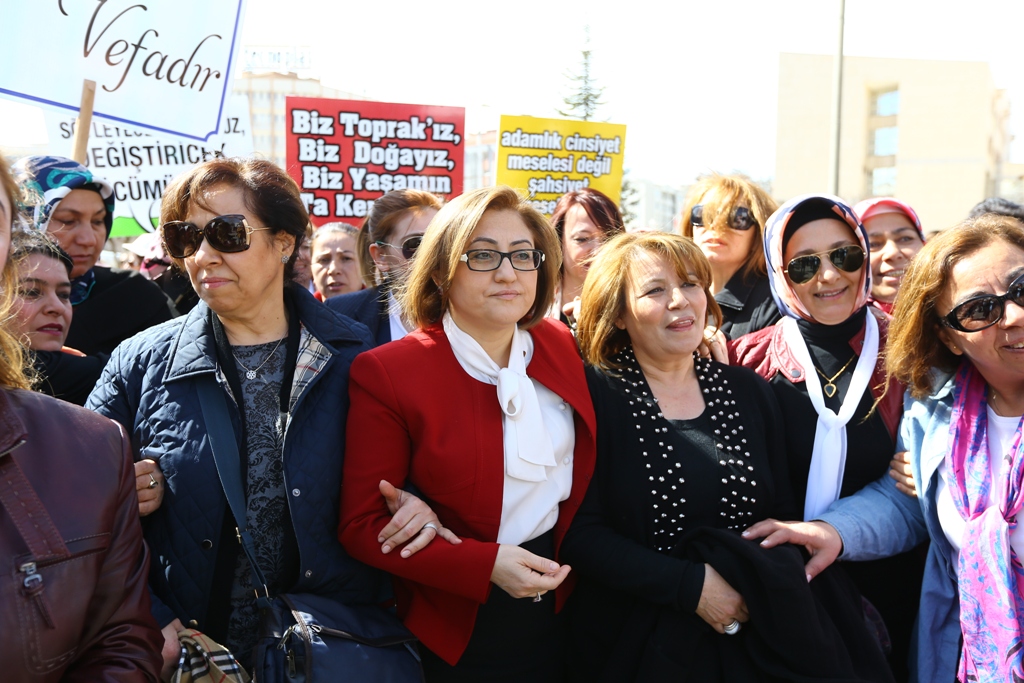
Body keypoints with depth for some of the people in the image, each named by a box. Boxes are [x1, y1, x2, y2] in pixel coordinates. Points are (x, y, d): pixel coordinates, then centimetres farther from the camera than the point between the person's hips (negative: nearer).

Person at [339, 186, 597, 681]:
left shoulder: (560, 345, -2)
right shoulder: (387, 373, -16)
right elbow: (361, 527, -16)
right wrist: (486, 565, -23)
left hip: (558, 609, 4)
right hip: (454, 630, -4)